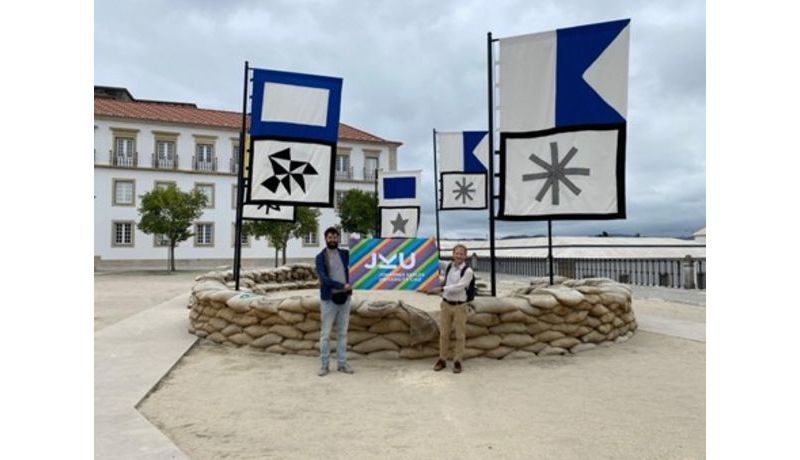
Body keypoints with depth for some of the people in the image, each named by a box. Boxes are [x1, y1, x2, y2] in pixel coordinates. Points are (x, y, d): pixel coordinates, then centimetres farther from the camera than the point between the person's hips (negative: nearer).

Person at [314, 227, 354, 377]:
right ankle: (324, 365, 11)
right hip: (328, 299, -3)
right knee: (325, 333, 2)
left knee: (342, 332, 9)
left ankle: (342, 363, 18)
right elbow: (324, 278, -16)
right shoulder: (320, 257, -4)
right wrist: (342, 286, -20)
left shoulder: (345, 254, 8)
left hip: (344, 298, 4)